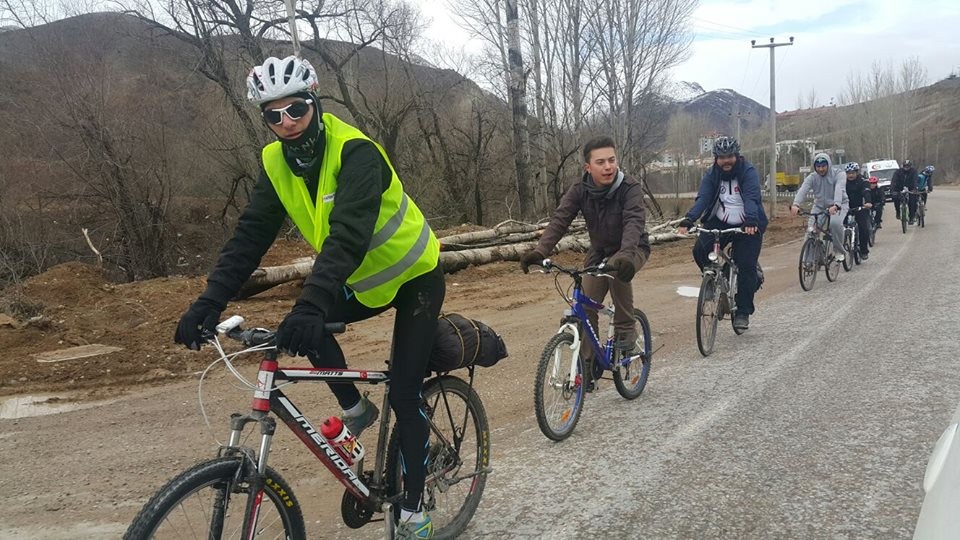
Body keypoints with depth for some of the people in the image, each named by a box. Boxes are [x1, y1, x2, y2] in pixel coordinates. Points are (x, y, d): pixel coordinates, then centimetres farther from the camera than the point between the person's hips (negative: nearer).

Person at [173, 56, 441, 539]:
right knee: (304, 324, -19)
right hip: (363, 282, 6)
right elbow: (250, 236, -13)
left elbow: (349, 235, -41)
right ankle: (355, 409, 6)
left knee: (404, 393, -7)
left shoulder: (355, 151, -28)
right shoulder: (276, 163, -8)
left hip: (414, 277, -6)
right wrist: (209, 303, -25)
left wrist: (311, 305, -53)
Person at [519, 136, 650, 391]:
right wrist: (539, 251, -46)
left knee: (618, 269, -37)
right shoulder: (580, 190, -16)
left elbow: (634, 222, -41)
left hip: (632, 249, -3)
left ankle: (626, 328, -15)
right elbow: (559, 220, -27)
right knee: (586, 309, -6)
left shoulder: (630, 188, -26)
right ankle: (588, 369, 10)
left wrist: (625, 255, -61)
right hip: (599, 251, 4)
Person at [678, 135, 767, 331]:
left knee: (746, 267, -9)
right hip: (719, 223, 3)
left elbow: (751, 197, -26)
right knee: (700, 250, -22)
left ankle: (743, 312, 7)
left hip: (748, 226, -3)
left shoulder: (748, 172, -11)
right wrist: (688, 220, -33)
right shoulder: (712, 175, -2)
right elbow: (702, 198, -15)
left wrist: (751, 221, -45)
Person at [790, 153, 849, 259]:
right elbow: (802, 190, -24)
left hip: (838, 206, -3)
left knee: (835, 223, -34)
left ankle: (839, 250, -11)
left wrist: (835, 205, -51)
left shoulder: (838, 175, -12)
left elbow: (839, 190, -31)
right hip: (819, 207, 3)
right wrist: (795, 204, -44)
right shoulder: (812, 177, -6)